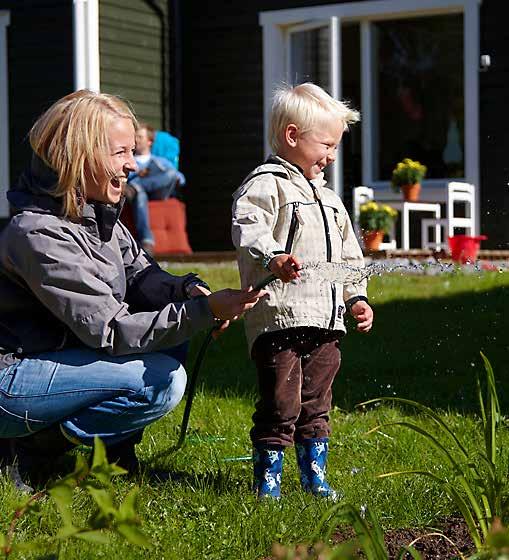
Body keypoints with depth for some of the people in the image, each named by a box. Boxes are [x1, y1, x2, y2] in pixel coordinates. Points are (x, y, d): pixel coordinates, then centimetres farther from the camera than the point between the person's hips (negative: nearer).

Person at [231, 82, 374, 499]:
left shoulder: (328, 198, 23)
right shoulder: (266, 184, -5)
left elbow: (349, 255, 28)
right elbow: (246, 229, -23)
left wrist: (356, 296, 19)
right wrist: (272, 258, -39)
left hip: (326, 322, 8)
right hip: (279, 316, -8)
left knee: (316, 406, 15)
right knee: (280, 406, -5)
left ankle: (315, 476, 25)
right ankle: (267, 481, 6)